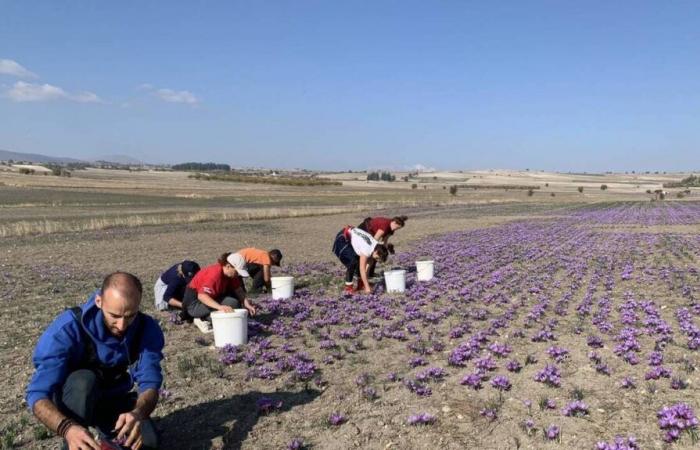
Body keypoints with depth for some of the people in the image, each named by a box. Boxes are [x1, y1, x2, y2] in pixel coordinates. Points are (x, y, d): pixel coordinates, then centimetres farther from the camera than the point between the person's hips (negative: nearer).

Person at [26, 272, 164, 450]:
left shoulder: (146, 328, -21)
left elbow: (150, 383, -26)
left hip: (114, 399, 3)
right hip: (72, 399, -3)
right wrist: (68, 428, -55)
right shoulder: (69, 327, -31)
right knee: (83, 380, -35)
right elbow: (38, 394, -35)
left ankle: (106, 429, 10)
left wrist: (138, 413, -50)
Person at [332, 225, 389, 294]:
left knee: (360, 261, 5)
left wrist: (366, 283, -3)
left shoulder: (376, 245, -8)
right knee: (352, 262, -17)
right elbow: (362, 269, -30)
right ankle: (348, 288, -7)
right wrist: (367, 287, -27)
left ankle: (360, 285, 17)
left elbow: (368, 263, -2)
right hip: (342, 239, -9)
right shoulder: (367, 249, -32)